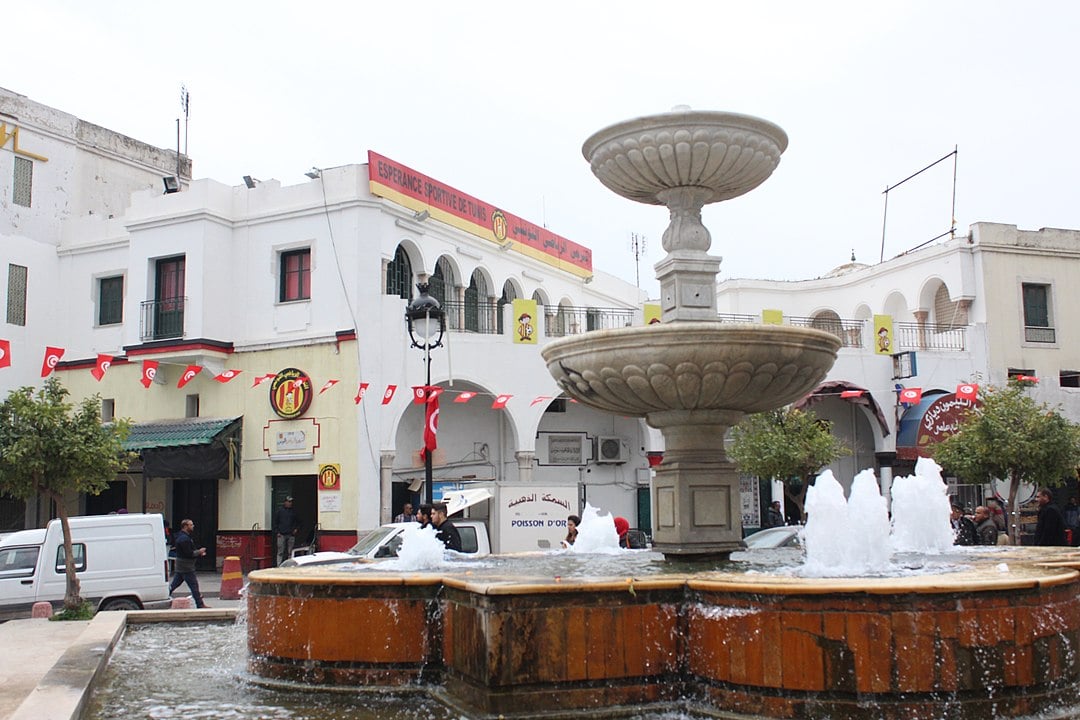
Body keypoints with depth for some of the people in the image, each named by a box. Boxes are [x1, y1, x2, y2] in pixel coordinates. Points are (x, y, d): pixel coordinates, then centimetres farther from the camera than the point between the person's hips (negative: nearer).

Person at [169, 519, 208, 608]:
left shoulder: (181, 537, 16)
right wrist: (199, 552, -10)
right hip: (186, 567, -10)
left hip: (180, 567, 10)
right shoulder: (184, 539, -19)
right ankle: (200, 604, 0)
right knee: (194, 585, -4)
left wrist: (198, 553, 13)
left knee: (174, 585, 13)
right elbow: (189, 553, -23)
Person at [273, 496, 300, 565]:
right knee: (280, 552, -5)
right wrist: (277, 532, -4)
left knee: (290, 553, 2)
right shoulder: (279, 510, 5)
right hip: (281, 535, -3)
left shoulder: (293, 512, 12)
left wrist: (296, 529, 5)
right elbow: (275, 522, 4)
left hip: (291, 535, 3)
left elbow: (298, 522, 22)